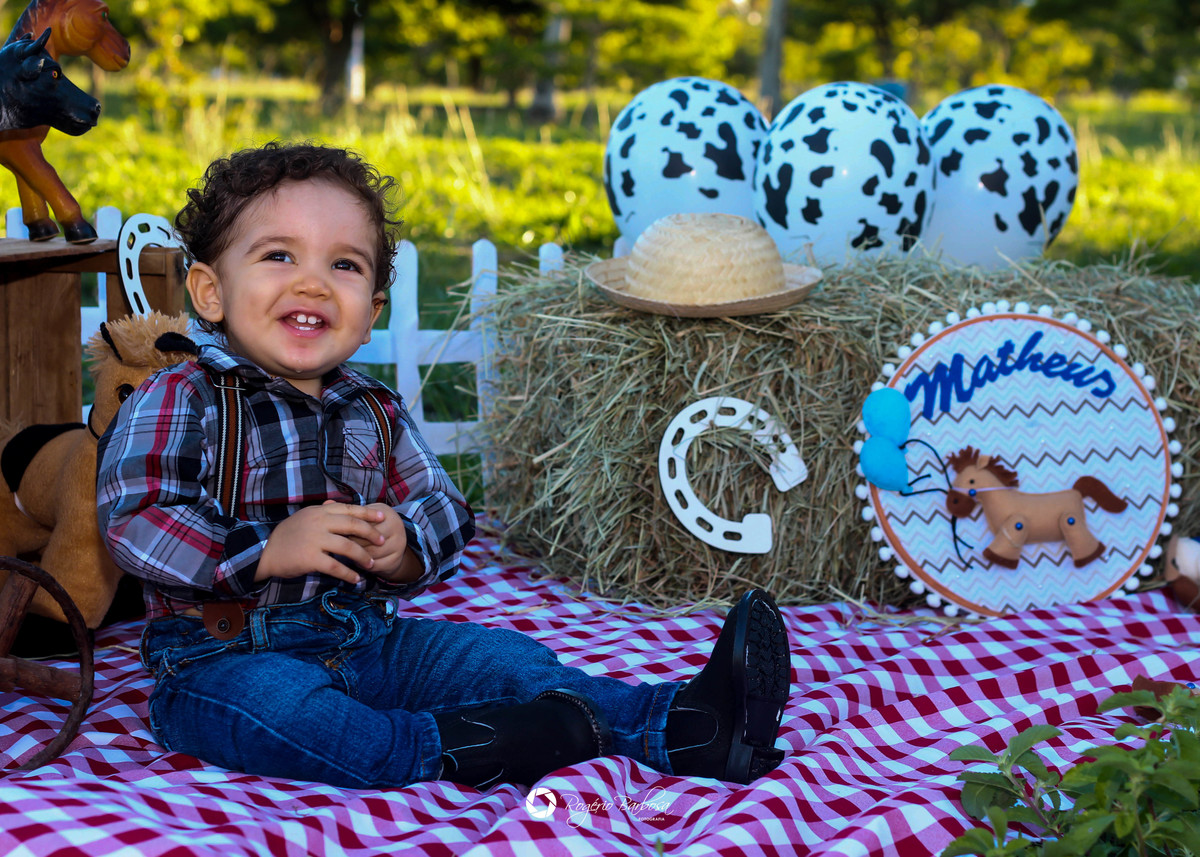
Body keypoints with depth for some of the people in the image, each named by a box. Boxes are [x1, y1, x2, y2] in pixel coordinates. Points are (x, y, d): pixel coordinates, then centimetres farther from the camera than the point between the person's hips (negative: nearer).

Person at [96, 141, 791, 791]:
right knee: (272, 704, -39)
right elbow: (135, 521, -16)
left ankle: (681, 725, -19)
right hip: (225, 657, -5)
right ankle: (450, 749, -46)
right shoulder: (181, 401, -6)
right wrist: (269, 549, -24)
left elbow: (445, 513, 14)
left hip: (366, 642, 5)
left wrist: (402, 550, -11)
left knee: (500, 658, -10)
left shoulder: (376, 413, 12)